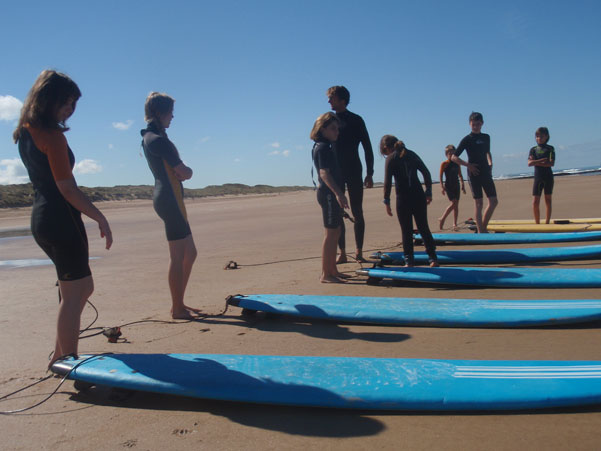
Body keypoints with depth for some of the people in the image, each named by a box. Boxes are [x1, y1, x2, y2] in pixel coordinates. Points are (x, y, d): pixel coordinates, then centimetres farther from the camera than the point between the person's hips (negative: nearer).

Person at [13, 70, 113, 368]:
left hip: (41, 217, 9)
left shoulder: (25, 132, 10)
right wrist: (100, 218, -16)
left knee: (84, 287, 20)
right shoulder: (52, 135, -17)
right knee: (72, 295, 1)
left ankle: (59, 356, 27)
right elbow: (67, 188, -19)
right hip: (61, 219, -9)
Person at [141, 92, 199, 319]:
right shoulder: (157, 139, -13)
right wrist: (185, 170, 7)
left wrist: (183, 170, 0)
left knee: (189, 254, 14)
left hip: (168, 198, 10)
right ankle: (178, 309, 3)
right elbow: (184, 172, -13)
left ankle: (178, 304, 21)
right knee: (178, 256, -5)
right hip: (169, 198, -10)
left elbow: (185, 172, 19)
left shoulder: (150, 137, 19)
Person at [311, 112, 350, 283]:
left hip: (331, 194, 10)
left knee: (335, 234, 14)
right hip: (328, 194, -10)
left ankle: (333, 270, 21)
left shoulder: (325, 147, 18)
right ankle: (325, 274, -5)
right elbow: (324, 173, -23)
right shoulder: (322, 148, -12)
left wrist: (338, 193, 23)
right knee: (331, 234, -8)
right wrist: (338, 193, -33)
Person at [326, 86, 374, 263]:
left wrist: (369, 173, -7)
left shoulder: (355, 120, 1)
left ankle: (359, 252, 5)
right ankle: (342, 253, 6)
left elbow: (367, 148, 0)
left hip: (354, 172, -4)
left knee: (357, 212, 0)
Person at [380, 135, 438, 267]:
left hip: (403, 198, -4)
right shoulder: (412, 154, 14)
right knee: (424, 228, 10)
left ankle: (409, 261, 4)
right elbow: (426, 173, 11)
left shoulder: (391, 158, -1)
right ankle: (433, 258, 8)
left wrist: (386, 201, -4)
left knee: (406, 230, 3)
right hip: (419, 196, 4)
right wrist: (428, 192, 16)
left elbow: (388, 181, -9)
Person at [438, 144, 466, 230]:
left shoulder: (457, 163, 10)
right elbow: (440, 176, -7)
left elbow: (460, 175, 17)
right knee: (454, 203, -15)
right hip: (448, 186, -5)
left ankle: (455, 224, 8)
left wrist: (463, 185, 13)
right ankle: (442, 219, -1)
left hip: (456, 185, 5)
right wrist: (442, 186, -15)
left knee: (456, 205, 3)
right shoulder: (444, 164, -5)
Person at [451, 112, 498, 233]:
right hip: (474, 174, -6)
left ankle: (483, 227, 16)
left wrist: (490, 164, 11)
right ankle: (480, 232, 0)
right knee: (479, 203, -5)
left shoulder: (486, 137, 12)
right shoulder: (467, 139, -4)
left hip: (486, 172, 6)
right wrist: (468, 165, -15)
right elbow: (454, 157, -6)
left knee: (494, 201, 3)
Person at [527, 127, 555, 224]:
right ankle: (537, 223, 6)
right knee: (535, 202, -3)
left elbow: (551, 163, -11)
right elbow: (529, 163, -7)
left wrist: (537, 162, -14)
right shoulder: (533, 149, 7)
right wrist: (542, 160, -16)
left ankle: (547, 223, 10)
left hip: (548, 177, -1)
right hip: (538, 178, 1)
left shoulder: (550, 148, 2)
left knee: (548, 201, 5)